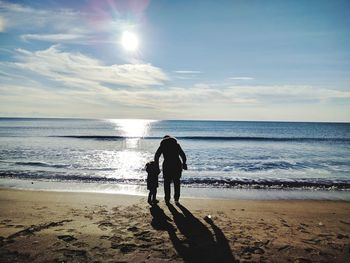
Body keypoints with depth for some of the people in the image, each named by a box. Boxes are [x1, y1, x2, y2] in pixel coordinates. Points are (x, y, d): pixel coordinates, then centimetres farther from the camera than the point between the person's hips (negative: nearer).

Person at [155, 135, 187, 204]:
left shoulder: (162, 145, 11)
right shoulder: (176, 144, 14)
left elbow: (156, 156, 6)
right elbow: (183, 155, 11)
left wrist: (157, 166, 9)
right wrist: (184, 163, 16)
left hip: (167, 165, -1)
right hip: (177, 165, 1)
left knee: (167, 182, 12)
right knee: (176, 182, 14)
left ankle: (167, 199, 15)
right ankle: (176, 199, 17)